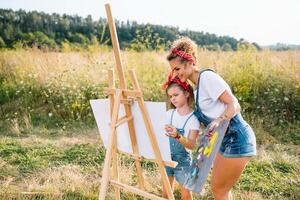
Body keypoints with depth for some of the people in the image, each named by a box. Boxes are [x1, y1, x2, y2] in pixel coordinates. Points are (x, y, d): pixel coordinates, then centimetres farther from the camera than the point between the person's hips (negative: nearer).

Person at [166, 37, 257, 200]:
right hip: (226, 140, 9)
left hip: (236, 139, -9)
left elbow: (234, 105, -20)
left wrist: (219, 120, -36)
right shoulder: (197, 89, 12)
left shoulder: (207, 77, -15)